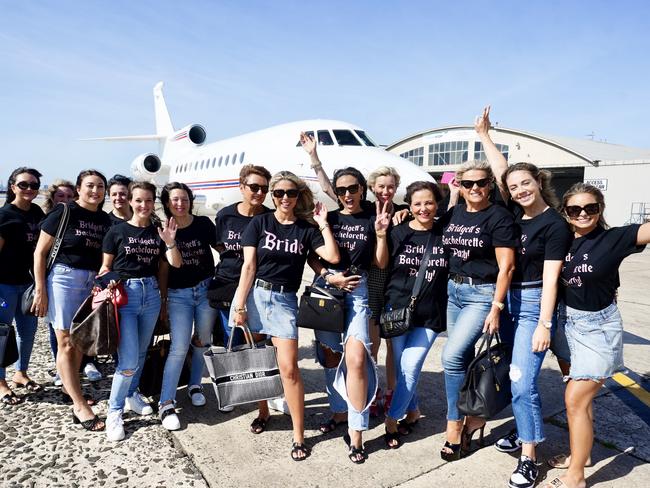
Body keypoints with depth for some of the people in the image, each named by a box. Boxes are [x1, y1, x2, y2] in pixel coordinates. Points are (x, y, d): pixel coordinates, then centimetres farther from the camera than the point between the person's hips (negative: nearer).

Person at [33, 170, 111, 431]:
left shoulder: (105, 220, 9)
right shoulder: (64, 212, -5)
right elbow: (40, 252, -5)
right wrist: (40, 289, -9)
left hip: (92, 283, 5)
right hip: (64, 278, -5)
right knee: (66, 342, -3)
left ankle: (71, 386, 34)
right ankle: (79, 406, 1)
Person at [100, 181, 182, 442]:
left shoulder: (158, 232, 6)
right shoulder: (117, 231, -1)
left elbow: (176, 263, -2)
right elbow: (106, 267, 4)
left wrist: (170, 242, -19)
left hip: (151, 293, 4)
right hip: (124, 294, -4)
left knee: (141, 352, 16)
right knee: (128, 360, -9)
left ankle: (132, 393, 38)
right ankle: (114, 411, 10)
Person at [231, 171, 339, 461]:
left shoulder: (306, 229, 6)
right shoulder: (259, 223, 2)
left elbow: (333, 257, -8)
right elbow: (248, 267, -2)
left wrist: (323, 224, -4)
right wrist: (239, 305, -7)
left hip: (284, 300, 0)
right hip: (254, 295, 0)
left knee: (289, 368, -4)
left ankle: (299, 436, 6)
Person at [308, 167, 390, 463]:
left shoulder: (371, 220, 5)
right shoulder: (327, 218, 7)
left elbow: (381, 263, 3)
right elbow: (312, 257, 6)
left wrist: (381, 234, -10)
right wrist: (330, 277, -9)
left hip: (357, 290, -2)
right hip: (325, 287, 2)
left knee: (356, 356, -16)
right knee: (330, 356, 10)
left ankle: (356, 430, -5)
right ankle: (339, 411, 31)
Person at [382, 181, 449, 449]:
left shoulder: (445, 233, 0)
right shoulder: (397, 232, -1)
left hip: (431, 314, 0)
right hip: (398, 308, 1)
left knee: (410, 368, -4)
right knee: (402, 367, 9)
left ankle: (392, 420, 15)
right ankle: (412, 411, 32)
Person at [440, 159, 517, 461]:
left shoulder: (499, 217, -9)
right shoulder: (452, 215, 8)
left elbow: (506, 267, -13)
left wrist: (496, 309, -17)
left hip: (482, 294, -6)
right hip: (454, 290, 6)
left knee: (451, 357, -13)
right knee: (464, 358, 12)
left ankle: (454, 426, 5)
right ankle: (474, 418, 30)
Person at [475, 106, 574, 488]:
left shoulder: (555, 224, -12)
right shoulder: (517, 214, 6)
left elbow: (550, 278, -15)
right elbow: (501, 171, 14)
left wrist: (544, 325, -18)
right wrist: (484, 134, 17)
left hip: (535, 305, -7)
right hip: (508, 301, 7)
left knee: (523, 381, -9)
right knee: (510, 375, 15)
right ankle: (524, 433, 33)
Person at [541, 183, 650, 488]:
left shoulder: (614, 239, -14)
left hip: (598, 327, -5)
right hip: (568, 321, 5)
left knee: (575, 400, -3)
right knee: (581, 395, 19)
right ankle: (580, 452, 38)